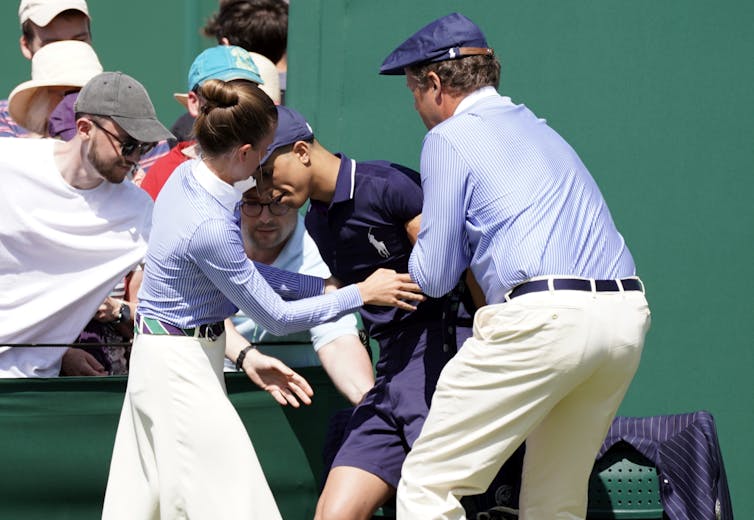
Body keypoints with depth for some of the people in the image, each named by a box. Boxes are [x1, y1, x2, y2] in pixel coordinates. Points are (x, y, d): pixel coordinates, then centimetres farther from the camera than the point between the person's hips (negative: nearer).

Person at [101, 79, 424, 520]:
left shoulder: (187, 176, -2)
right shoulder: (210, 228, -28)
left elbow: (241, 269, 11)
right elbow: (278, 317, -17)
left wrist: (322, 285, 5)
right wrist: (362, 294, -9)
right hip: (183, 366, -9)